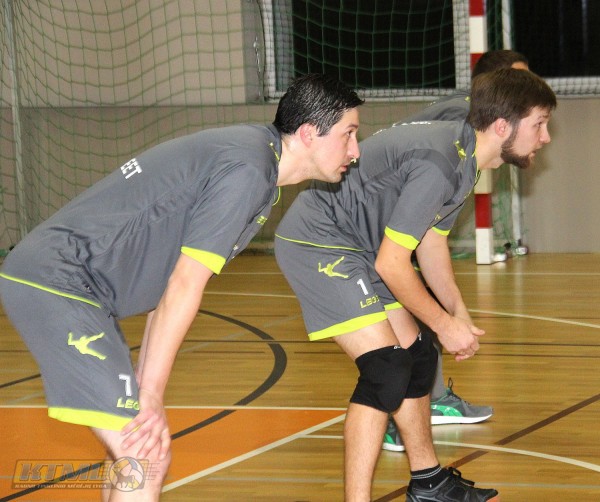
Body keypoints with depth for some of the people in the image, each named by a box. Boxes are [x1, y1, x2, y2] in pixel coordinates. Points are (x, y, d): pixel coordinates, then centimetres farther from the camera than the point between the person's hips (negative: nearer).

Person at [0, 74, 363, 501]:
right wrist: (151, 396, -13)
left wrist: (144, 382, 14)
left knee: (143, 456, 15)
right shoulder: (247, 170, -16)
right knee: (146, 462, -13)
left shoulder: (252, 148, 15)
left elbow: (171, 277, 16)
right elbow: (185, 285, -18)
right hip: (56, 284, -10)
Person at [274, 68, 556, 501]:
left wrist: (461, 315, 10)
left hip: (352, 246, 10)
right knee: (387, 369, -18)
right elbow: (391, 265, -24)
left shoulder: (463, 157, 4)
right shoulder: (436, 166, -28)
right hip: (315, 242, -10)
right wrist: (445, 324, -12)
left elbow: (432, 244, 17)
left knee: (417, 355, 15)